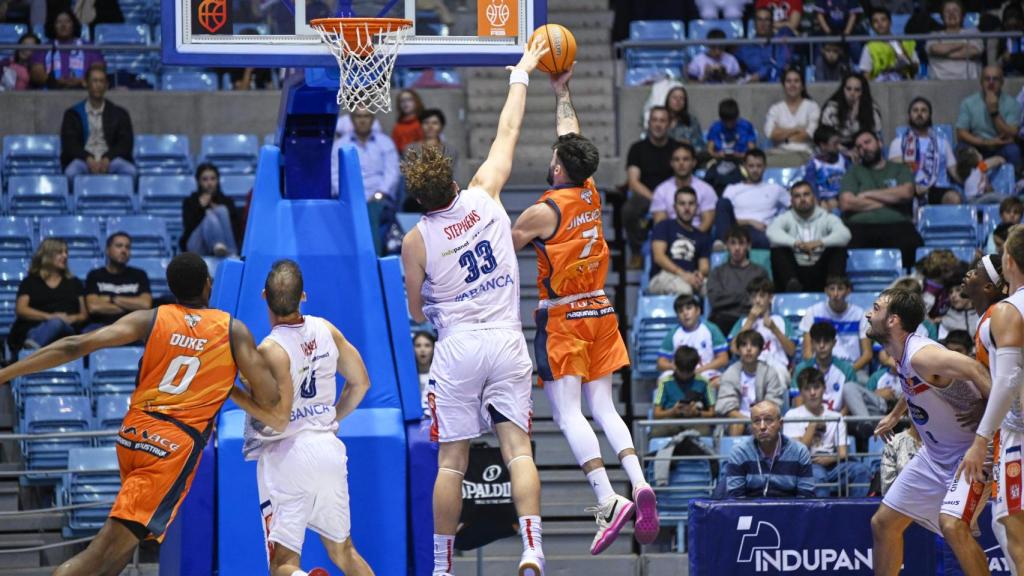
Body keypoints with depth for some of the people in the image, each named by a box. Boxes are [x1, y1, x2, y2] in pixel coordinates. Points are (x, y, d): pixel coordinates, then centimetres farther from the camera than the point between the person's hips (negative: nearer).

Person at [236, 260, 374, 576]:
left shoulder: (270, 349, -16)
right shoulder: (325, 330, 3)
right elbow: (360, 383, 14)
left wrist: (232, 392, -8)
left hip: (286, 454, -5)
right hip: (329, 448, 6)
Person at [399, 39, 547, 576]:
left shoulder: (416, 240, -5)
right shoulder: (483, 196, -2)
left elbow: (417, 313, 5)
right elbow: (507, 132, 10)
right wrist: (521, 73, 21)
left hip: (457, 349, -1)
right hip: (507, 341, 1)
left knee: (451, 461, 5)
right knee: (518, 449, -2)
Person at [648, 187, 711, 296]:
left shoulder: (702, 237, 27)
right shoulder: (664, 227, 15)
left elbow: (705, 266, 14)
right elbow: (658, 256, -1)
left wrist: (700, 274, -15)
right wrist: (683, 274, -19)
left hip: (692, 279, 3)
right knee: (683, 287, -41)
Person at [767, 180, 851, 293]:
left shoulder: (827, 218, 6)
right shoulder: (786, 218, 7)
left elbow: (845, 234, -15)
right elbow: (771, 233, -17)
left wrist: (819, 243, -33)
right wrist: (796, 244, -35)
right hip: (795, 272, 0)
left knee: (839, 248, -21)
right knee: (778, 249, -24)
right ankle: (791, 283, -48)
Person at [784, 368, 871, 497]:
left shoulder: (835, 417, 19)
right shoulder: (792, 416, 11)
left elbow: (842, 453, 11)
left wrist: (830, 459, -11)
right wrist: (813, 425, 2)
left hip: (830, 464, 3)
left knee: (861, 470, -27)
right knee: (817, 474, -40)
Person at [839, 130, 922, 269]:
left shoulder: (899, 169, 23)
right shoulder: (854, 172, 24)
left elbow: (906, 193, 2)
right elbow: (846, 203, 6)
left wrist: (868, 194, 5)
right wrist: (886, 201, 6)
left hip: (896, 225, 0)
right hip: (860, 226, 0)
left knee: (912, 245, -37)